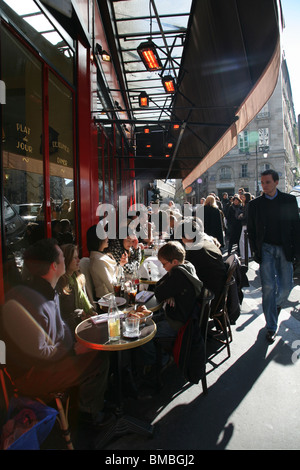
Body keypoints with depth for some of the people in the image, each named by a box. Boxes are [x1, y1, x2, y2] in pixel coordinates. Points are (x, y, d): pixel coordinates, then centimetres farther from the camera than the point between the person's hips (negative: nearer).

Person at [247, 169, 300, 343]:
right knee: (268, 287, -3)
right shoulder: (255, 204, 4)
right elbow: (251, 230, 6)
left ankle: (277, 303, 40)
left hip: (284, 249, 1)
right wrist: (255, 251, 0)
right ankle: (271, 327, 9)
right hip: (266, 249, -1)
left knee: (286, 286, 5)